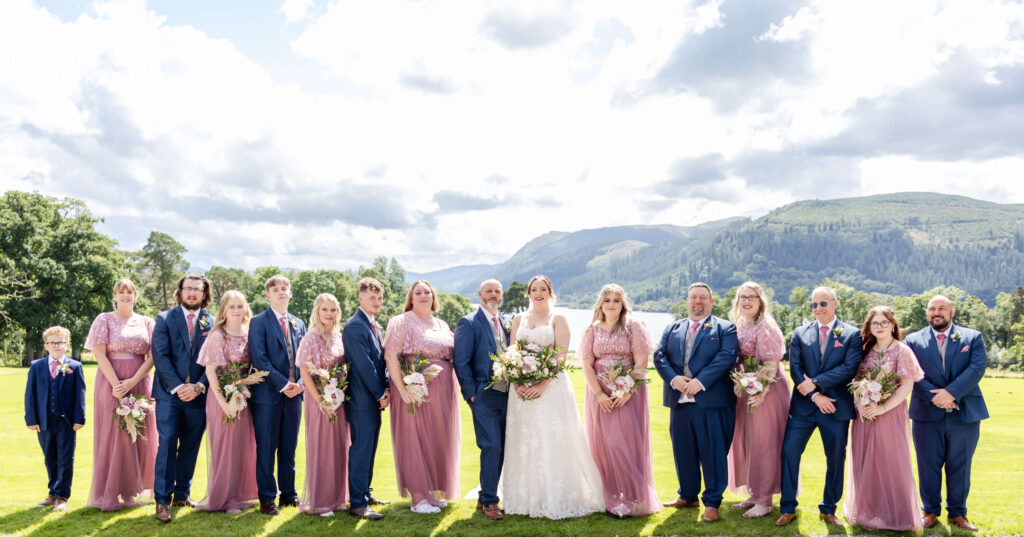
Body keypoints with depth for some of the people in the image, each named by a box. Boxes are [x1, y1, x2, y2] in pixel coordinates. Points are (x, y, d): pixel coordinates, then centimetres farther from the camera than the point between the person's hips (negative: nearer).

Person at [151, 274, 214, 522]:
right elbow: (160, 356, -5)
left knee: (190, 447, 7)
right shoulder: (164, 319, 4)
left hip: (198, 394, 2)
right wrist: (178, 386, -14)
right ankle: (162, 500, -2)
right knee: (167, 444, -7)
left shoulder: (212, 323, 7)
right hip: (169, 392, -2)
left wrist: (199, 386, -11)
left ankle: (182, 494, 18)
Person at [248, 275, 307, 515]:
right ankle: (267, 498, 8)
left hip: (294, 394, 5)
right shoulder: (259, 322, -2)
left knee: (289, 448, 11)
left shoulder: (298, 324, 15)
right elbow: (259, 358, -10)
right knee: (266, 449, 1)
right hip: (268, 394, -5)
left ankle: (289, 494, 20)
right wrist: (283, 384, -16)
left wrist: (300, 383, -5)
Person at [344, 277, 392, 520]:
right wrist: (380, 393, -11)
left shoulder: (374, 326, 16)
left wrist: (385, 389, 2)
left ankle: (365, 493, 24)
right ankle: (357, 503, -3)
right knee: (361, 449, -7)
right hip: (362, 399, -9)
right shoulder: (354, 326, -13)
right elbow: (363, 364, -16)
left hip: (375, 398, 9)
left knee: (369, 448, 15)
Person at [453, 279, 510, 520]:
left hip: (506, 395, 6)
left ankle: (485, 496, 22)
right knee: (491, 447, -8)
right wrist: (472, 393, -10)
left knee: (500, 448, 9)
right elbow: (460, 362, -8)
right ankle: (489, 501, 5)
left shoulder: (506, 322, 14)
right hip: (484, 396, -6)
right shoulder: (468, 323, -5)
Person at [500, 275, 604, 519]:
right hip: (522, 388, 3)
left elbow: (561, 356, -7)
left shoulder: (558, 319, 4)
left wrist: (542, 384, -17)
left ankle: (556, 499, -1)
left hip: (551, 386, -3)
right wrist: (516, 382, -8)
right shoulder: (519, 320, 15)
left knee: (552, 441, -6)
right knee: (524, 442, 3)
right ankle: (526, 498, 11)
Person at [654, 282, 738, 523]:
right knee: (683, 451, 11)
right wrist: (673, 378, -13)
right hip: (679, 401, 4)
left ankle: (712, 502, 9)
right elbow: (659, 356, 6)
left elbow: (726, 357, -10)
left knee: (713, 452, -1)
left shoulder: (725, 328, 5)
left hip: (711, 402, -4)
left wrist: (700, 381, -19)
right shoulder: (672, 329, 17)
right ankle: (688, 496, 26)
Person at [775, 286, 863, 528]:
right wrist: (815, 396, -13)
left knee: (836, 460, 7)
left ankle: (828, 509, 24)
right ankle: (788, 509, 8)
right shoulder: (800, 334, 8)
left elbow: (849, 368, -10)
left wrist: (815, 383, -15)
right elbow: (795, 369, -1)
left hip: (836, 408, -1)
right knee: (789, 452, -4)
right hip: (803, 406, 1)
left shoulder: (852, 334, 2)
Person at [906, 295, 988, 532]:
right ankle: (931, 511, 20)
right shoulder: (913, 340, 5)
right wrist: (935, 397, -18)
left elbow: (977, 369, -8)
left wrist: (951, 393, -20)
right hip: (927, 414, 0)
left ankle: (957, 512, 22)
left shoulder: (973, 338, 5)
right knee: (928, 465, 6)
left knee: (960, 466, 8)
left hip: (965, 414, 0)